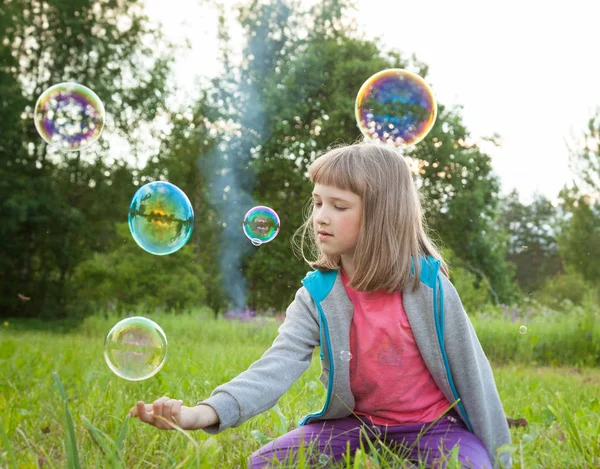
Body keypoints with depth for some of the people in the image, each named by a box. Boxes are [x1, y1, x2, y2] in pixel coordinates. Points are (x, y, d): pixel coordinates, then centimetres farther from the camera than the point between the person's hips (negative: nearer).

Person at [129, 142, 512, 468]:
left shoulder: (428, 283, -16)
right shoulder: (317, 296, -12)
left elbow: (470, 369, -7)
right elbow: (277, 367, -24)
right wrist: (202, 414, -41)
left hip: (432, 423, -2)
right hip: (355, 422, 2)